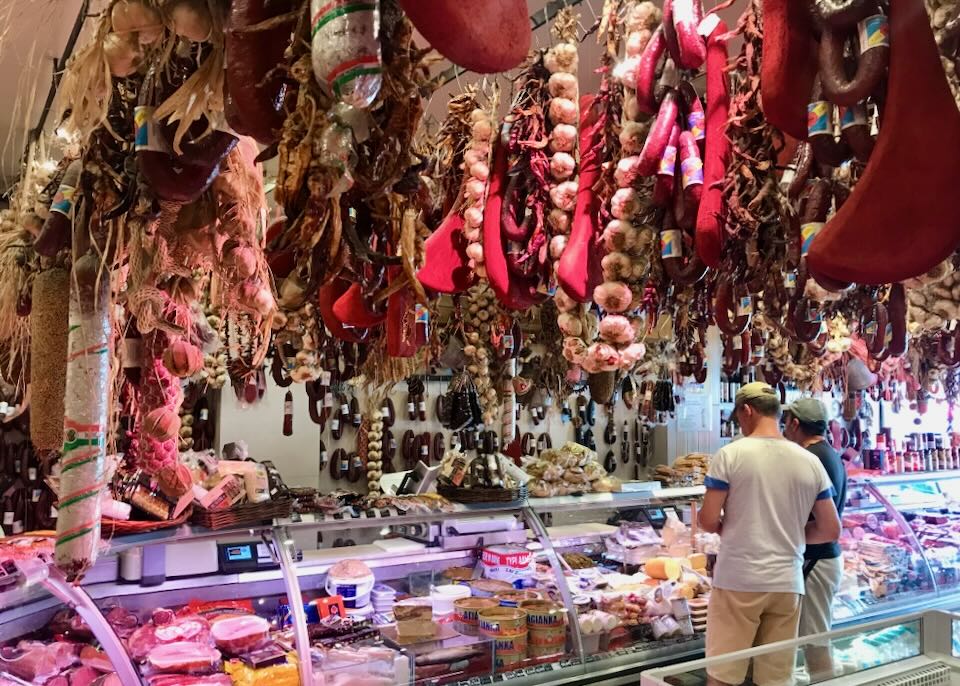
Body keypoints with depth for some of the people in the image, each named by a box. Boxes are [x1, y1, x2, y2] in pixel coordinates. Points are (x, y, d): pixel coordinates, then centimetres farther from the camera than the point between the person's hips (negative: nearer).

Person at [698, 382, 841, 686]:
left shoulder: (730, 455, -9)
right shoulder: (811, 462, 3)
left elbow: (708, 521, -9)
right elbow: (831, 530, 7)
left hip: (738, 581, -4)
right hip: (788, 583, 4)